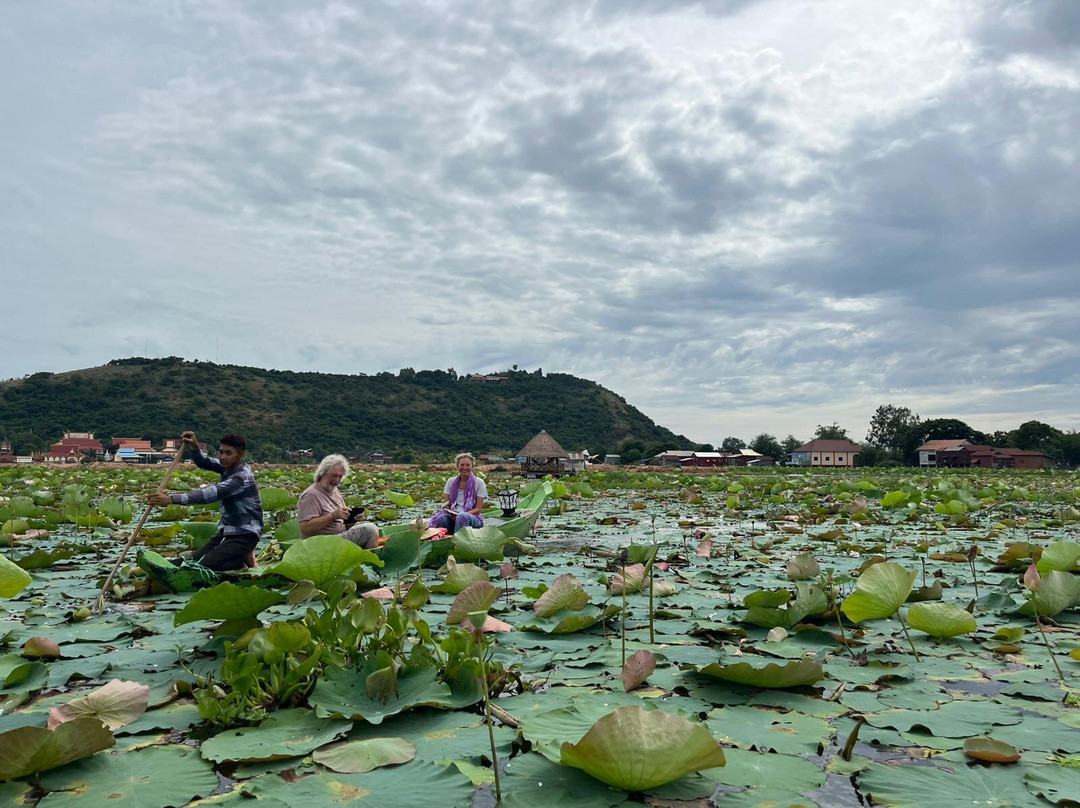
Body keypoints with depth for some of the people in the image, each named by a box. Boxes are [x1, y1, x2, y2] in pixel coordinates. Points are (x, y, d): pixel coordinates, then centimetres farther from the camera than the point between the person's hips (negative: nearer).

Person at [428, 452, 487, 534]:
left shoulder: (479, 483, 2)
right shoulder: (451, 482, 12)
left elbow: (478, 509, -3)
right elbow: (447, 504, 13)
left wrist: (459, 515, -19)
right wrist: (447, 510, -13)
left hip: (472, 517, -2)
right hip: (452, 517, 2)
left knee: (462, 516, -39)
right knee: (441, 518, -34)